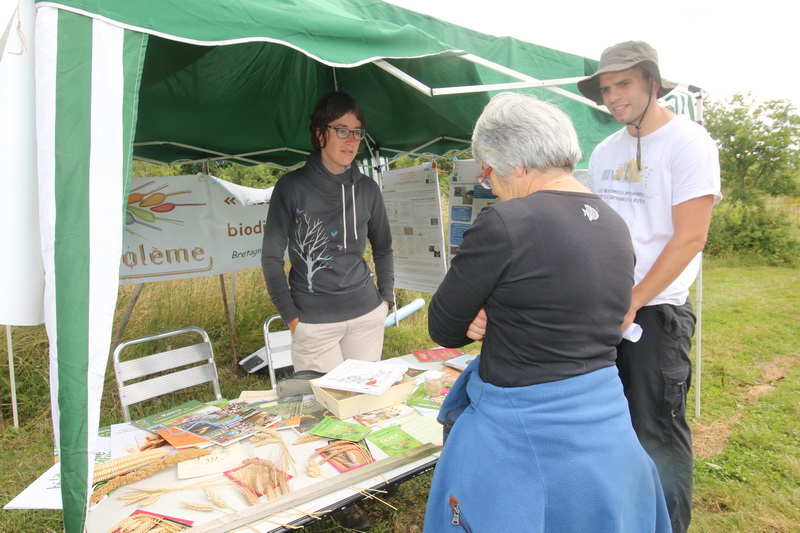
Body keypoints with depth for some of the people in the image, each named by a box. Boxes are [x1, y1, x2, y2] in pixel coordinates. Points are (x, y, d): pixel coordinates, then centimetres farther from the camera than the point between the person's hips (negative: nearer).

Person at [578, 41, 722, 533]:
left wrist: (632, 304, -15)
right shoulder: (605, 151, 12)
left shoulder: (688, 141, -7)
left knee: (657, 434, 3)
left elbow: (690, 237, -14)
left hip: (655, 309, -6)